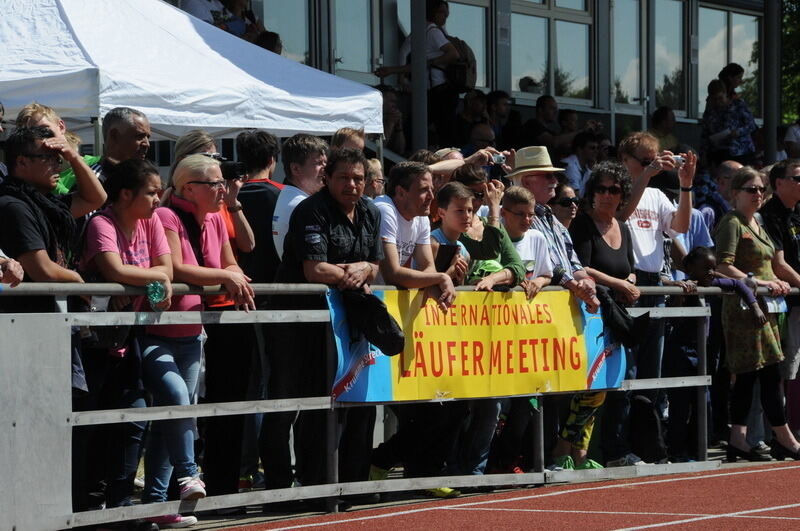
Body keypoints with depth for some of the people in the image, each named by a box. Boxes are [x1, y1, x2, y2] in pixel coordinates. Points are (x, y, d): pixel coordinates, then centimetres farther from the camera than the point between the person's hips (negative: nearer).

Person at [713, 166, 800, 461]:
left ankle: (738, 440, 8)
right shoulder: (732, 224, -10)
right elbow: (724, 268, -19)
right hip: (744, 306, -10)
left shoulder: (757, 225, 19)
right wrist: (759, 282, -22)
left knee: (747, 376, 7)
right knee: (770, 373, -8)